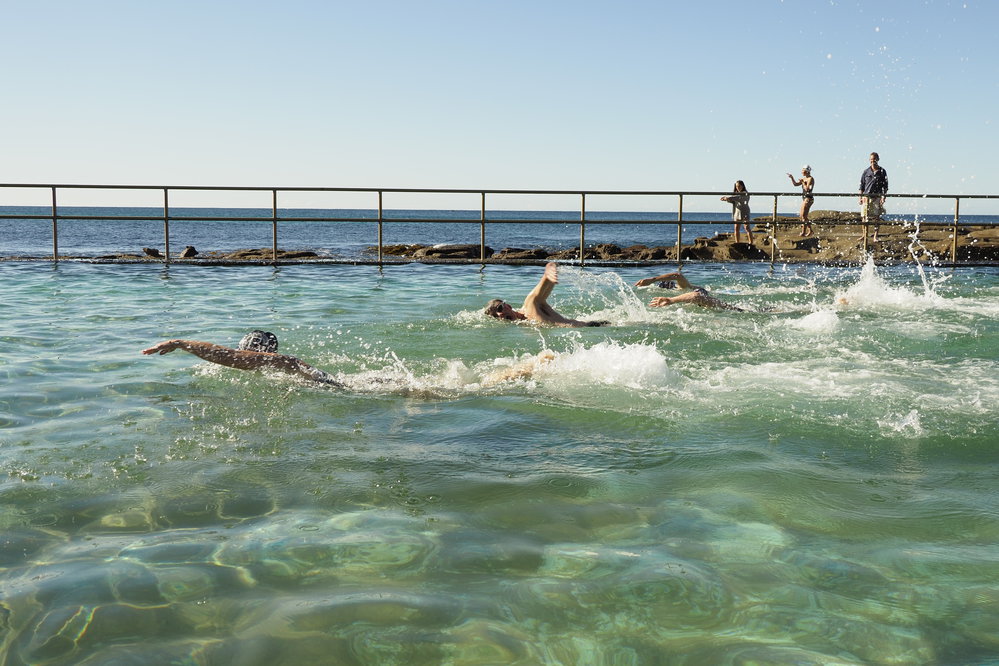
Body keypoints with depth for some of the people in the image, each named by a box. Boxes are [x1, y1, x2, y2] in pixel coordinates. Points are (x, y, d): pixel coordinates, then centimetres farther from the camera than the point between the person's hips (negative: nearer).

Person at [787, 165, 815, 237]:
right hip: (805, 198, 10)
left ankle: (803, 232, -10)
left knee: (803, 216, -12)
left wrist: (803, 182, -10)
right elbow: (795, 184, 16)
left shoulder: (810, 179, -11)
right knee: (802, 216, 10)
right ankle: (810, 231, 16)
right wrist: (792, 178, 3)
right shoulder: (803, 179, 14)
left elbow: (807, 189, -20)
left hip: (808, 198, -10)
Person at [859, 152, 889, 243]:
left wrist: (883, 196, -7)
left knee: (877, 217, -3)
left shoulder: (882, 171, 4)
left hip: (877, 197, -1)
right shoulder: (866, 171, 7)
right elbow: (862, 185, 10)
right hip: (866, 196, 1)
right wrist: (860, 197, 4)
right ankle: (865, 235, 12)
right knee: (864, 217, 0)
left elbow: (885, 186, 4)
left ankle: (875, 236, 1)